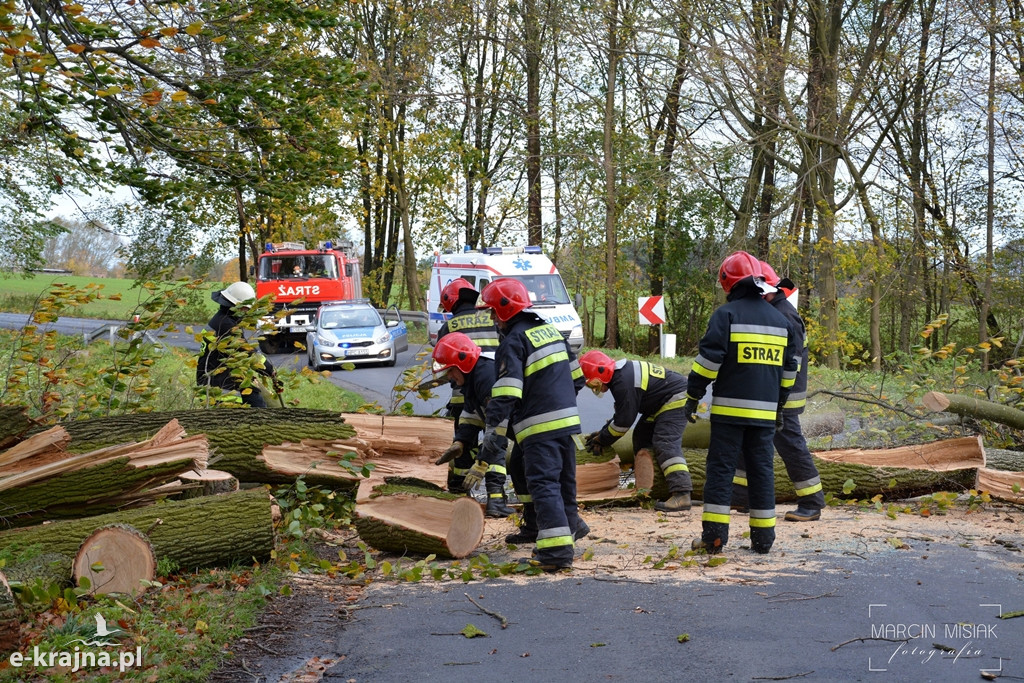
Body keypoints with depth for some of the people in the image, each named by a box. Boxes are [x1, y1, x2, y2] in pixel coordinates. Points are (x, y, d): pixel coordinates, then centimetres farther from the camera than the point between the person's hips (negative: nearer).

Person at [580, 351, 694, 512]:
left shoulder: (623, 383, -26)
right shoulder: (622, 371, 7)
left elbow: (624, 421, -20)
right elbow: (622, 413, 16)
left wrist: (602, 439, -7)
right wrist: (603, 433, 10)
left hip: (675, 400, -11)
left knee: (666, 444, -23)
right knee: (641, 438, 11)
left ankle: (681, 494, -34)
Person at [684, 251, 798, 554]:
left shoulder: (726, 314, -7)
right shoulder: (780, 319, 13)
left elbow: (709, 359, -11)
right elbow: (789, 367, 19)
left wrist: (693, 396, -4)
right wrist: (779, 404, 27)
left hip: (729, 408, -5)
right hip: (765, 411, 5)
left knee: (720, 468, 0)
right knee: (761, 469, 10)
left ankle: (714, 535, -2)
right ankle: (763, 537, 11)